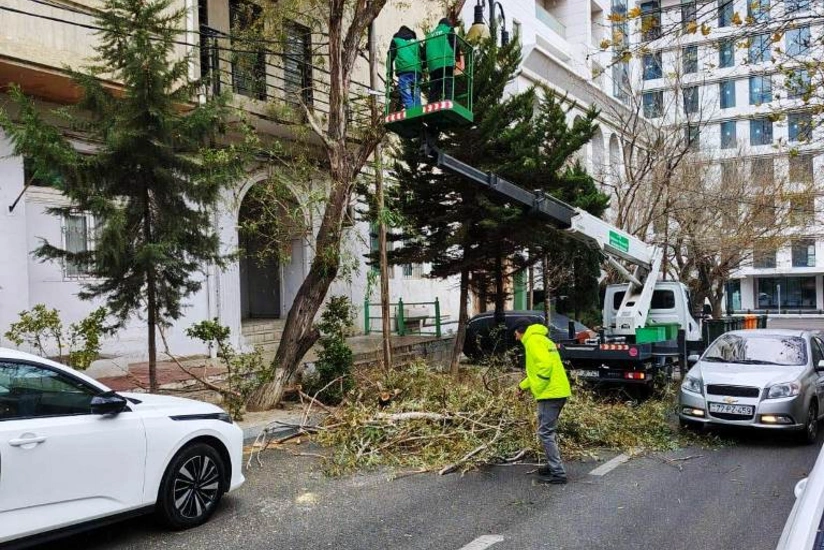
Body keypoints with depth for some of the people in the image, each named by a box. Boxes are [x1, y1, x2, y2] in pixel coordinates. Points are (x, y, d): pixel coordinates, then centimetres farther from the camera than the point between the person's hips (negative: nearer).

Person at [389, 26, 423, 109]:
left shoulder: (396, 40, 20)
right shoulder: (416, 41, 30)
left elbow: (390, 58, 13)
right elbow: (424, 57, 23)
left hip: (404, 71, -4)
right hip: (417, 71, 4)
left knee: (407, 98, -13)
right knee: (416, 98, 3)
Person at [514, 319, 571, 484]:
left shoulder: (533, 340, -10)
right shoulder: (542, 339, 21)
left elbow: (544, 365, -23)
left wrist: (538, 389, -15)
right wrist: (524, 384, 28)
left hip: (550, 393, -10)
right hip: (558, 392, 10)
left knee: (545, 433, -6)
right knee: (548, 432, 19)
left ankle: (558, 473, -5)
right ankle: (554, 466, 26)